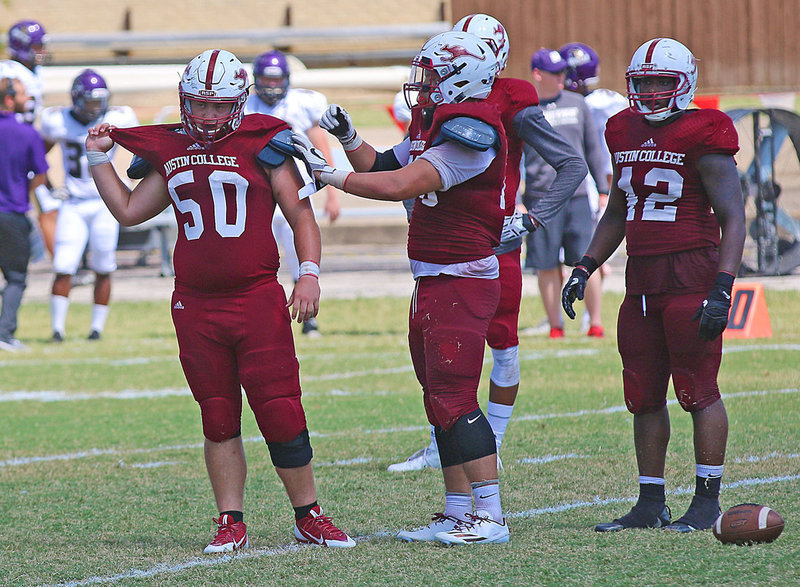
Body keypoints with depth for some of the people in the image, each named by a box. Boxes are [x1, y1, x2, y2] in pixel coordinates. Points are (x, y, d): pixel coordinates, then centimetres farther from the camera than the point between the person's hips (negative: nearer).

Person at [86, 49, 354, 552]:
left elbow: (301, 213, 1)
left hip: (258, 299, -4)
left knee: (282, 414, -4)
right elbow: (129, 210, 23)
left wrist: (309, 274, -10)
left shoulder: (262, 144, -1)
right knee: (218, 420, 7)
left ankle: (309, 517, 9)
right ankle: (231, 524, 13)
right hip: (196, 306, 4)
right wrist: (99, 158, 18)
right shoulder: (171, 153, 12)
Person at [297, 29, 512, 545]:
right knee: (441, 400, 13)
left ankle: (490, 516, -12)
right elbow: (385, 169, 22)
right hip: (433, 283, 10)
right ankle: (458, 513, 19)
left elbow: (402, 185, -23)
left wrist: (329, 174, -17)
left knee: (455, 399, -12)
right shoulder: (431, 121, 13)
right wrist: (349, 139, 6)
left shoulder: (471, 129, -18)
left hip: (461, 282, -10)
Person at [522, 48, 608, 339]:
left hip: (577, 195, 2)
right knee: (547, 265, 1)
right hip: (540, 197, -2)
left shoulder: (577, 104, 11)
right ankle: (555, 326, 11)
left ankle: (596, 322, 7)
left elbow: (593, 149, 16)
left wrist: (604, 191, 13)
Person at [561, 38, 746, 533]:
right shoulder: (626, 135, 14)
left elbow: (733, 218, -10)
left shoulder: (702, 138, -8)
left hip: (691, 272, -7)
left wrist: (722, 289, -18)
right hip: (641, 279, 7)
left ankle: (708, 501, 2)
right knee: (645, 396, 8)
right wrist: (584, 270, 19)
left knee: (699, 391, -4)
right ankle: (651, 503, 15)